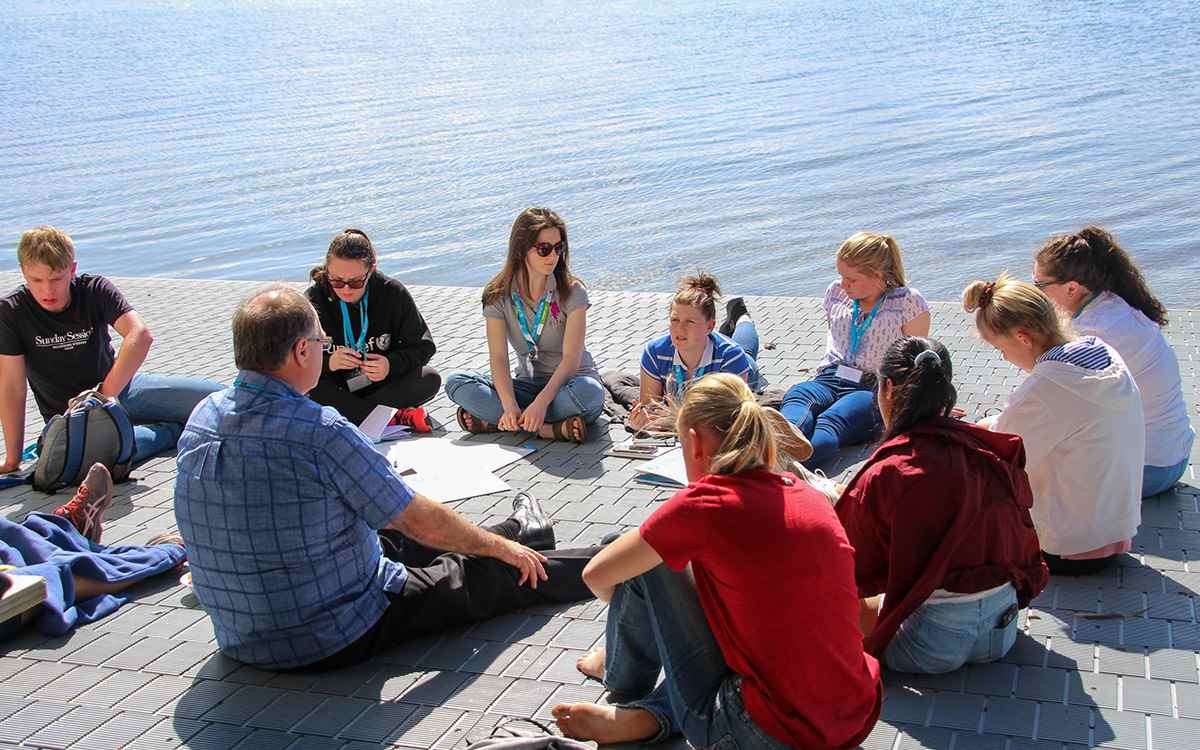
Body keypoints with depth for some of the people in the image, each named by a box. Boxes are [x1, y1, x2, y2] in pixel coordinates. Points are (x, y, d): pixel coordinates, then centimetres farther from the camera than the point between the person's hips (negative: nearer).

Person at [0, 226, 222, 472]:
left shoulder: (96, 290, -12)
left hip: (119, 386, 2)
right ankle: (174, 430, -11)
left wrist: (105, 394, -35)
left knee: (213, 395, -12)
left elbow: (140, 336, -27)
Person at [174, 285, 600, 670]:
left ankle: (519, 533, 48)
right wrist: (499, 546, 3)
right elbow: (422, 521, -17)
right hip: (335, 639, -8)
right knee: (480, 575, 10)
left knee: (395, 542, 28)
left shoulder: (202, 419, -4)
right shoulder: (320, 432, -27)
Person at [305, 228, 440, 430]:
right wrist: (328, 363, -38)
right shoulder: (315, 299, -13)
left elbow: (423, 347, -8)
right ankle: (395, 419, -28)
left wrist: (391, 364, -28)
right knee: (310, 389, -33)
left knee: (430, 380, -25)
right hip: (338, 389, -1)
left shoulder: (393, 293, -11)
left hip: (383, 385, 1)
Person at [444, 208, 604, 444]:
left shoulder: (572, 292, -9)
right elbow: (499, 358, -11)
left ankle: (491, 421, -27)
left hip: (568, 382, -3)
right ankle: (552, 428, -28)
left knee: (589, 391, -38)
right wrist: (510, 406, -30)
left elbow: (571, 358, -18)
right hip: (528, 384, 3)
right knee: (455, 383, -19)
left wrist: (541, 402, -33)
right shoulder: (498, 295, -3)